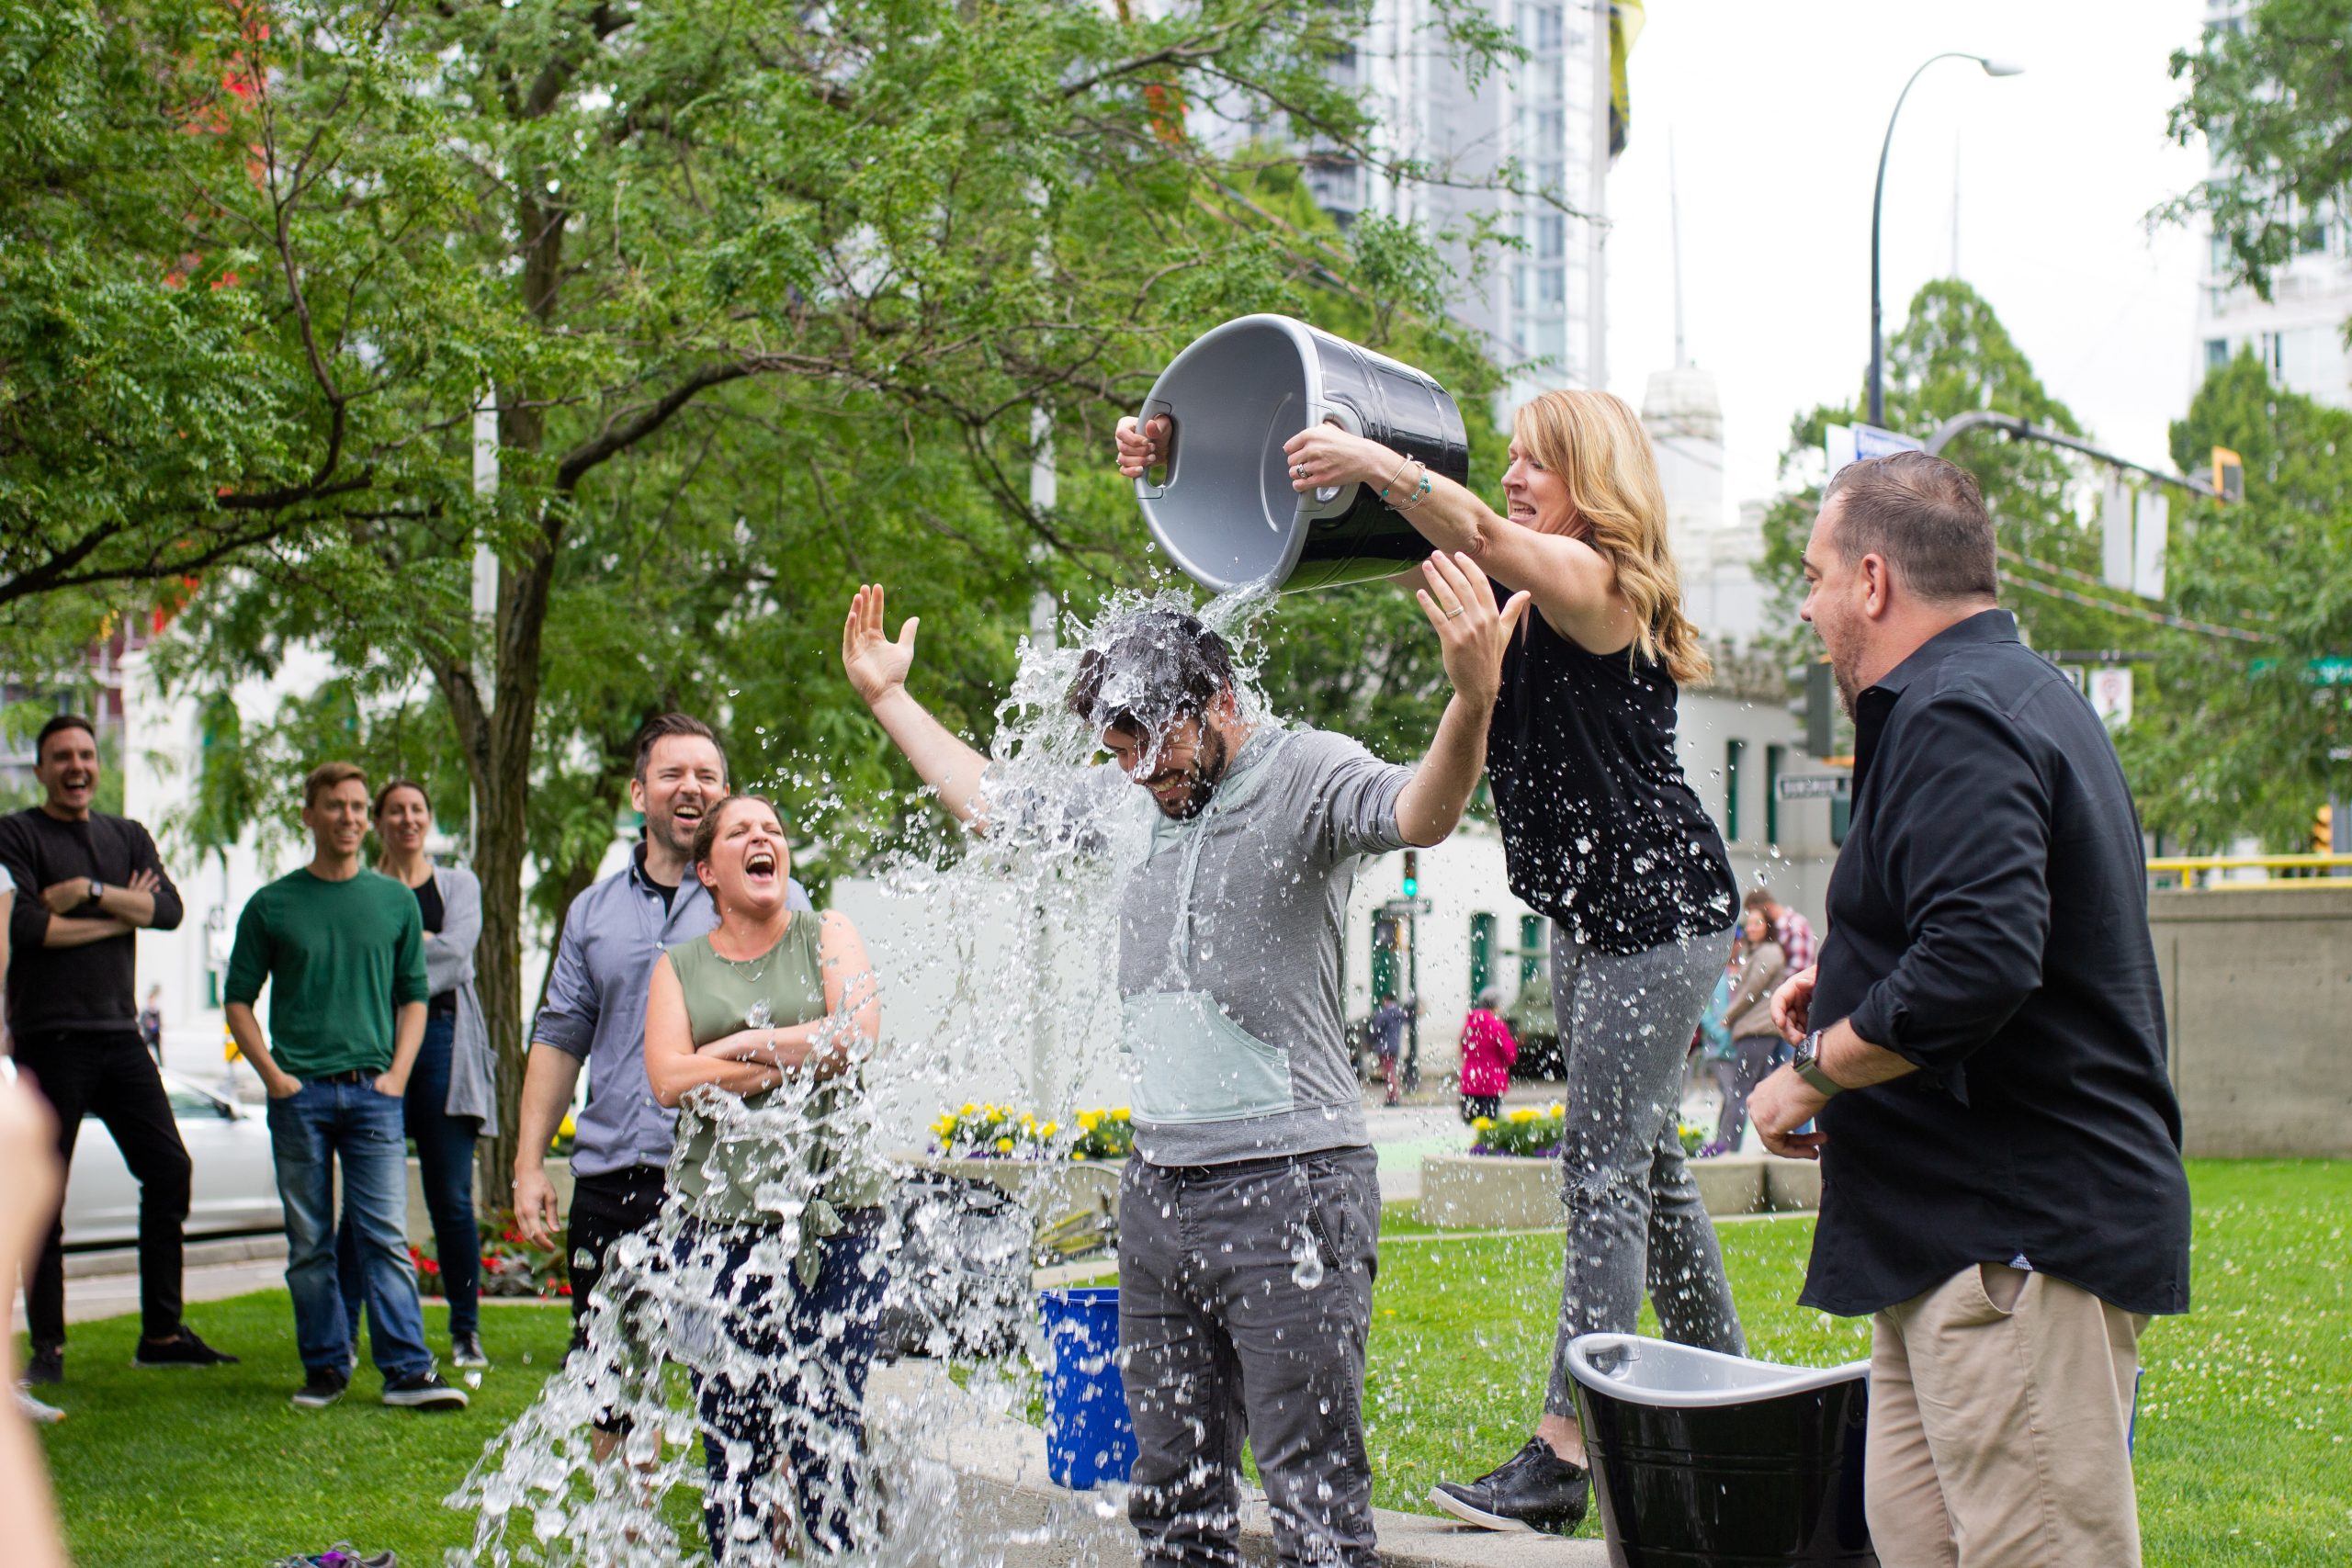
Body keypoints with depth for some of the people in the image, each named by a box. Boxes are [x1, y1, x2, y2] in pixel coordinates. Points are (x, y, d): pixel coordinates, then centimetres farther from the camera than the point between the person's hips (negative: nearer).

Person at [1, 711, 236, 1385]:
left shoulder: (127, 837, 16)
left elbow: (169, 910, 0)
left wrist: (90, 892, -13)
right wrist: (120, 915, -6)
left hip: (119, 1034, 5)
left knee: (168, 1167, 0)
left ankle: (161, 1331, 7)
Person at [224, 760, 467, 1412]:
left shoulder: (395, 901, 10)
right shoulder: (271, 906, 5)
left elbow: (414, 995, 14)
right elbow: (238, 998, 8)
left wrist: (397, 1073, 1)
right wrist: (273, 1074, -4)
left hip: (372, 1090, 0)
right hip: (299, 1094, 0)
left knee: (386, 1235, -6)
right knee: (309, 1242, 4)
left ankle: (408, 1370, -8)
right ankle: (325, 1367, 11)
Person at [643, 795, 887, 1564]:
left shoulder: (826, 936, 11)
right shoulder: (679, 966, 14)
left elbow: (859, 1032, -6)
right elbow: (670, 1080, -2)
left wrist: (739, 1047, -3)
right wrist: (799, 1059, -6)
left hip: (833, 1213, -1)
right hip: (720, 1218, 1)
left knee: (828, 1428, -5)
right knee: (731, 1432, -1)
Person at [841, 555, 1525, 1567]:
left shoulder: (1308, 775, -8)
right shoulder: (1126, 799, 13)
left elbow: (1421, 814, -28)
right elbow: (989, 802, 30)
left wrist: (1473, 698, -47)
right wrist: (887, 698, 34)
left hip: (1290, 1185, -7)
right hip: (1159, 1182, 7)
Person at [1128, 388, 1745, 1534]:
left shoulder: (1603, 583, -14)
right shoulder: (1513, 587, 12)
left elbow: (1481, 535, -32)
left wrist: (1374, 461, -49)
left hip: (1659, 908, -10)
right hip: (1589, 914, 10)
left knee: (1605, 1174, -12)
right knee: (1644, 1161, 16)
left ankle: (1562, 1457, -13)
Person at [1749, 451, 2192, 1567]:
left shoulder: (1953, 721, -15)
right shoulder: (2016, 693, 20)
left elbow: (1978, 965, -28)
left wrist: (1813, 1072, -15)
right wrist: (1849, 990, 22)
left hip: (2019, 1234, -11)